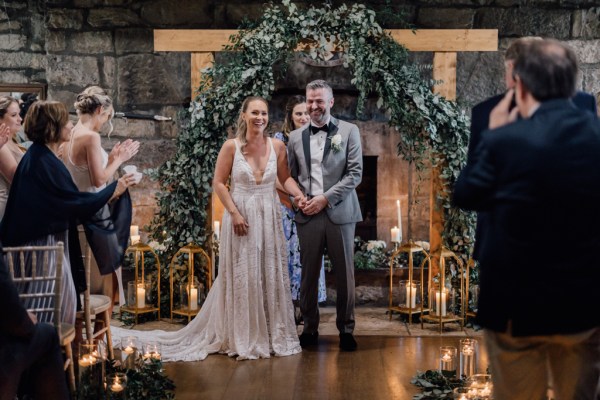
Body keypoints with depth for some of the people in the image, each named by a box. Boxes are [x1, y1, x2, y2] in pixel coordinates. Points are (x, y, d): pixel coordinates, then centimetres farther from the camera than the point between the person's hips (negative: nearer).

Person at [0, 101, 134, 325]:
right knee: (59, 301, -1)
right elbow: (76, 203, -17)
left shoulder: (42, 155, 8)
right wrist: (114, 190, -7)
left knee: (64, 299, 13)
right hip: (43, 242, -9)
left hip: (49, 239, 9)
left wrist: (107, 195, 15)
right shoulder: (43, 162, -21)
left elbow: (64, 199, 15)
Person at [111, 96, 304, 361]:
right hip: (240, 217, -3)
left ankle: (274, 335, 24)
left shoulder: (277, 146, 0)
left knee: (272, 276, 9)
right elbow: (219, 183, -5)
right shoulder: (231, 146, -7)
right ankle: (243, 339, 17)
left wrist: (297, 193, -11)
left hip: (269, 218, 3)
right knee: (241, 277, 4)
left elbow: (285, 177, 9)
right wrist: (235, 213, -13)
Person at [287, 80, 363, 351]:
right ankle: (309, 329, 18)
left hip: (339, 212, -2)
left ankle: (346, 330, 17)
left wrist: (325, 198, -10)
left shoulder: (349, 131, 3)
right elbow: (290, 176, 14)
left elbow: (355, 173, -3)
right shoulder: (296, 137, 11)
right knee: (308, 275, 5)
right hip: (307, 214, 2)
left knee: (344, 274, 4)